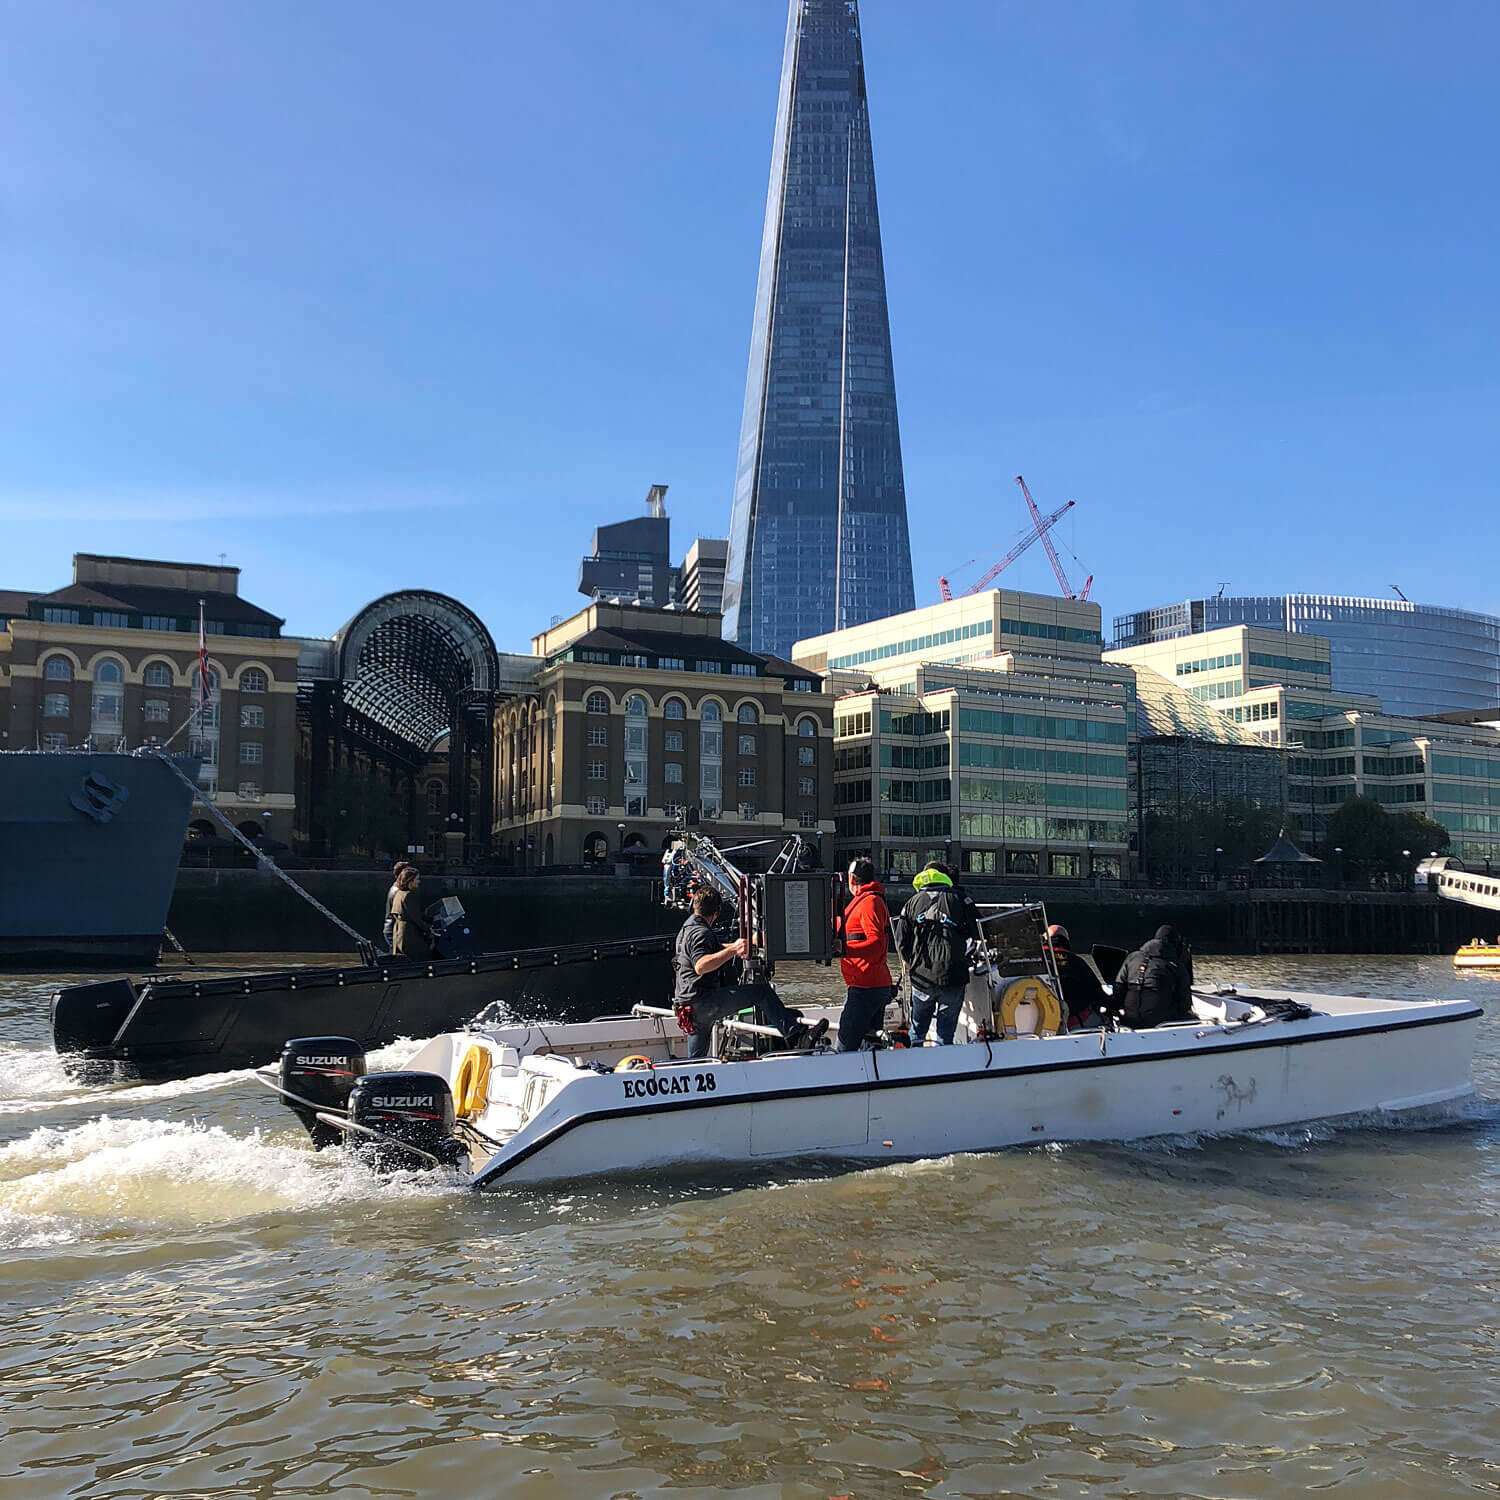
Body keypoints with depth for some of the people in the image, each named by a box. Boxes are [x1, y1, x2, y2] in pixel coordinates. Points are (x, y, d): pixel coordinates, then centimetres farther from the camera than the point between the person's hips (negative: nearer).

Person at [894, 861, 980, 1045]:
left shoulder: (913, 902, 7)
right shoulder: (959, 899, 2)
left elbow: (901, 939, 5)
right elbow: (978, 933, 0)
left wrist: (907, 960, 24)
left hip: (921, 976, 2)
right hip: (953, 977, -2)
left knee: (917, 1030, 15)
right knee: (946, 1033, 6)